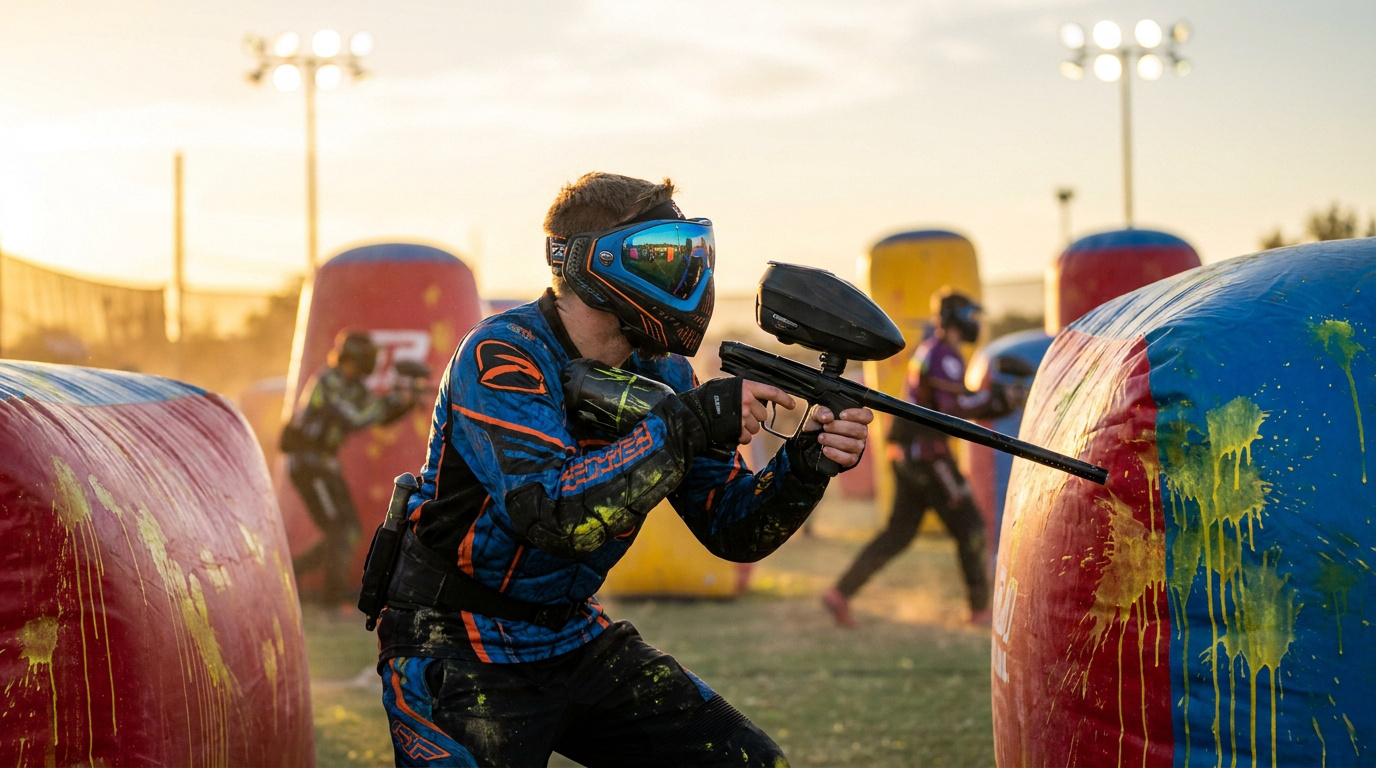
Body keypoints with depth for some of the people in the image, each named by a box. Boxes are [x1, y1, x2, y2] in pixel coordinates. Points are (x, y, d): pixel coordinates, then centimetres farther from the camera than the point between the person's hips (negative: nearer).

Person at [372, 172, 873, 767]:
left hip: (575, 641, 7)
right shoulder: (501, 358, -20)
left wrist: (805, 463, -18)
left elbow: (732, 529, 2)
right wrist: (692, 420, -31)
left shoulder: (660, 373, 1)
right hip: (459, 654, -7)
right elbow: (558, 513, -34)